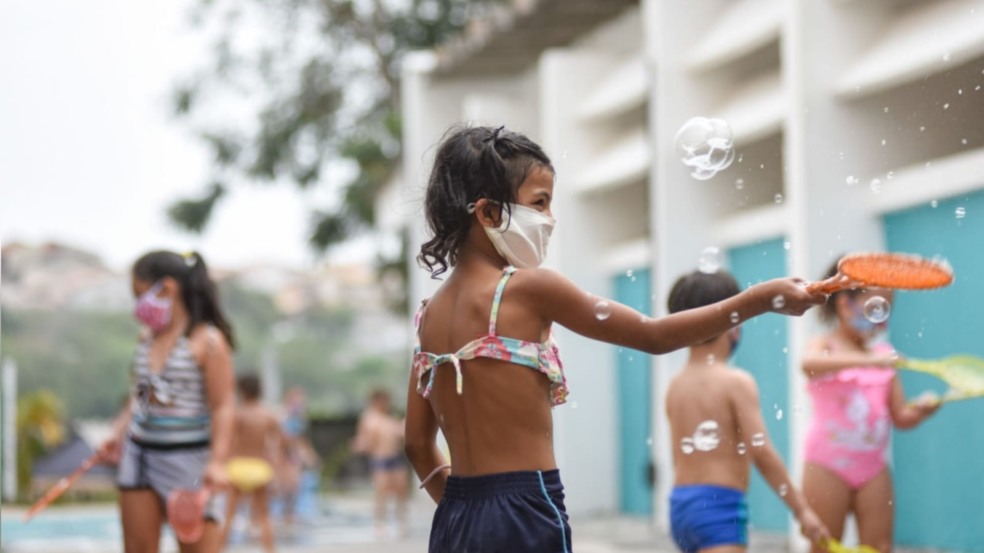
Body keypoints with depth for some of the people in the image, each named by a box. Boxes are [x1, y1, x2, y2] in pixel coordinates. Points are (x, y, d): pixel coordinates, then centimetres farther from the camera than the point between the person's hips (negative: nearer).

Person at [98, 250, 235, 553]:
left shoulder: (207, 342, -11)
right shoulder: (147, 337, 10)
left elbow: (223, 407, -15)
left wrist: (217, 462, -22)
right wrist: (119, 433, 7)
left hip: (189, 458, -7)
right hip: (139, 454, 7)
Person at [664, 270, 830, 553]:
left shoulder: (676, 386, 12)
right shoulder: (736, 382, -9)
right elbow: (761, 452, -15)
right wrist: (801, 509, -12)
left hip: (681, 504, 9)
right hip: (719, 507, -9)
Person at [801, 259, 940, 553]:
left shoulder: (883, 354, 8)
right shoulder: (825, 346, -4)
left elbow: (900, 417, 8)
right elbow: (809, 363, -31)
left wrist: (919, 411, -16)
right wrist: (868, 361, -41)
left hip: (873, 467, 4)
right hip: (828, 465, -4)